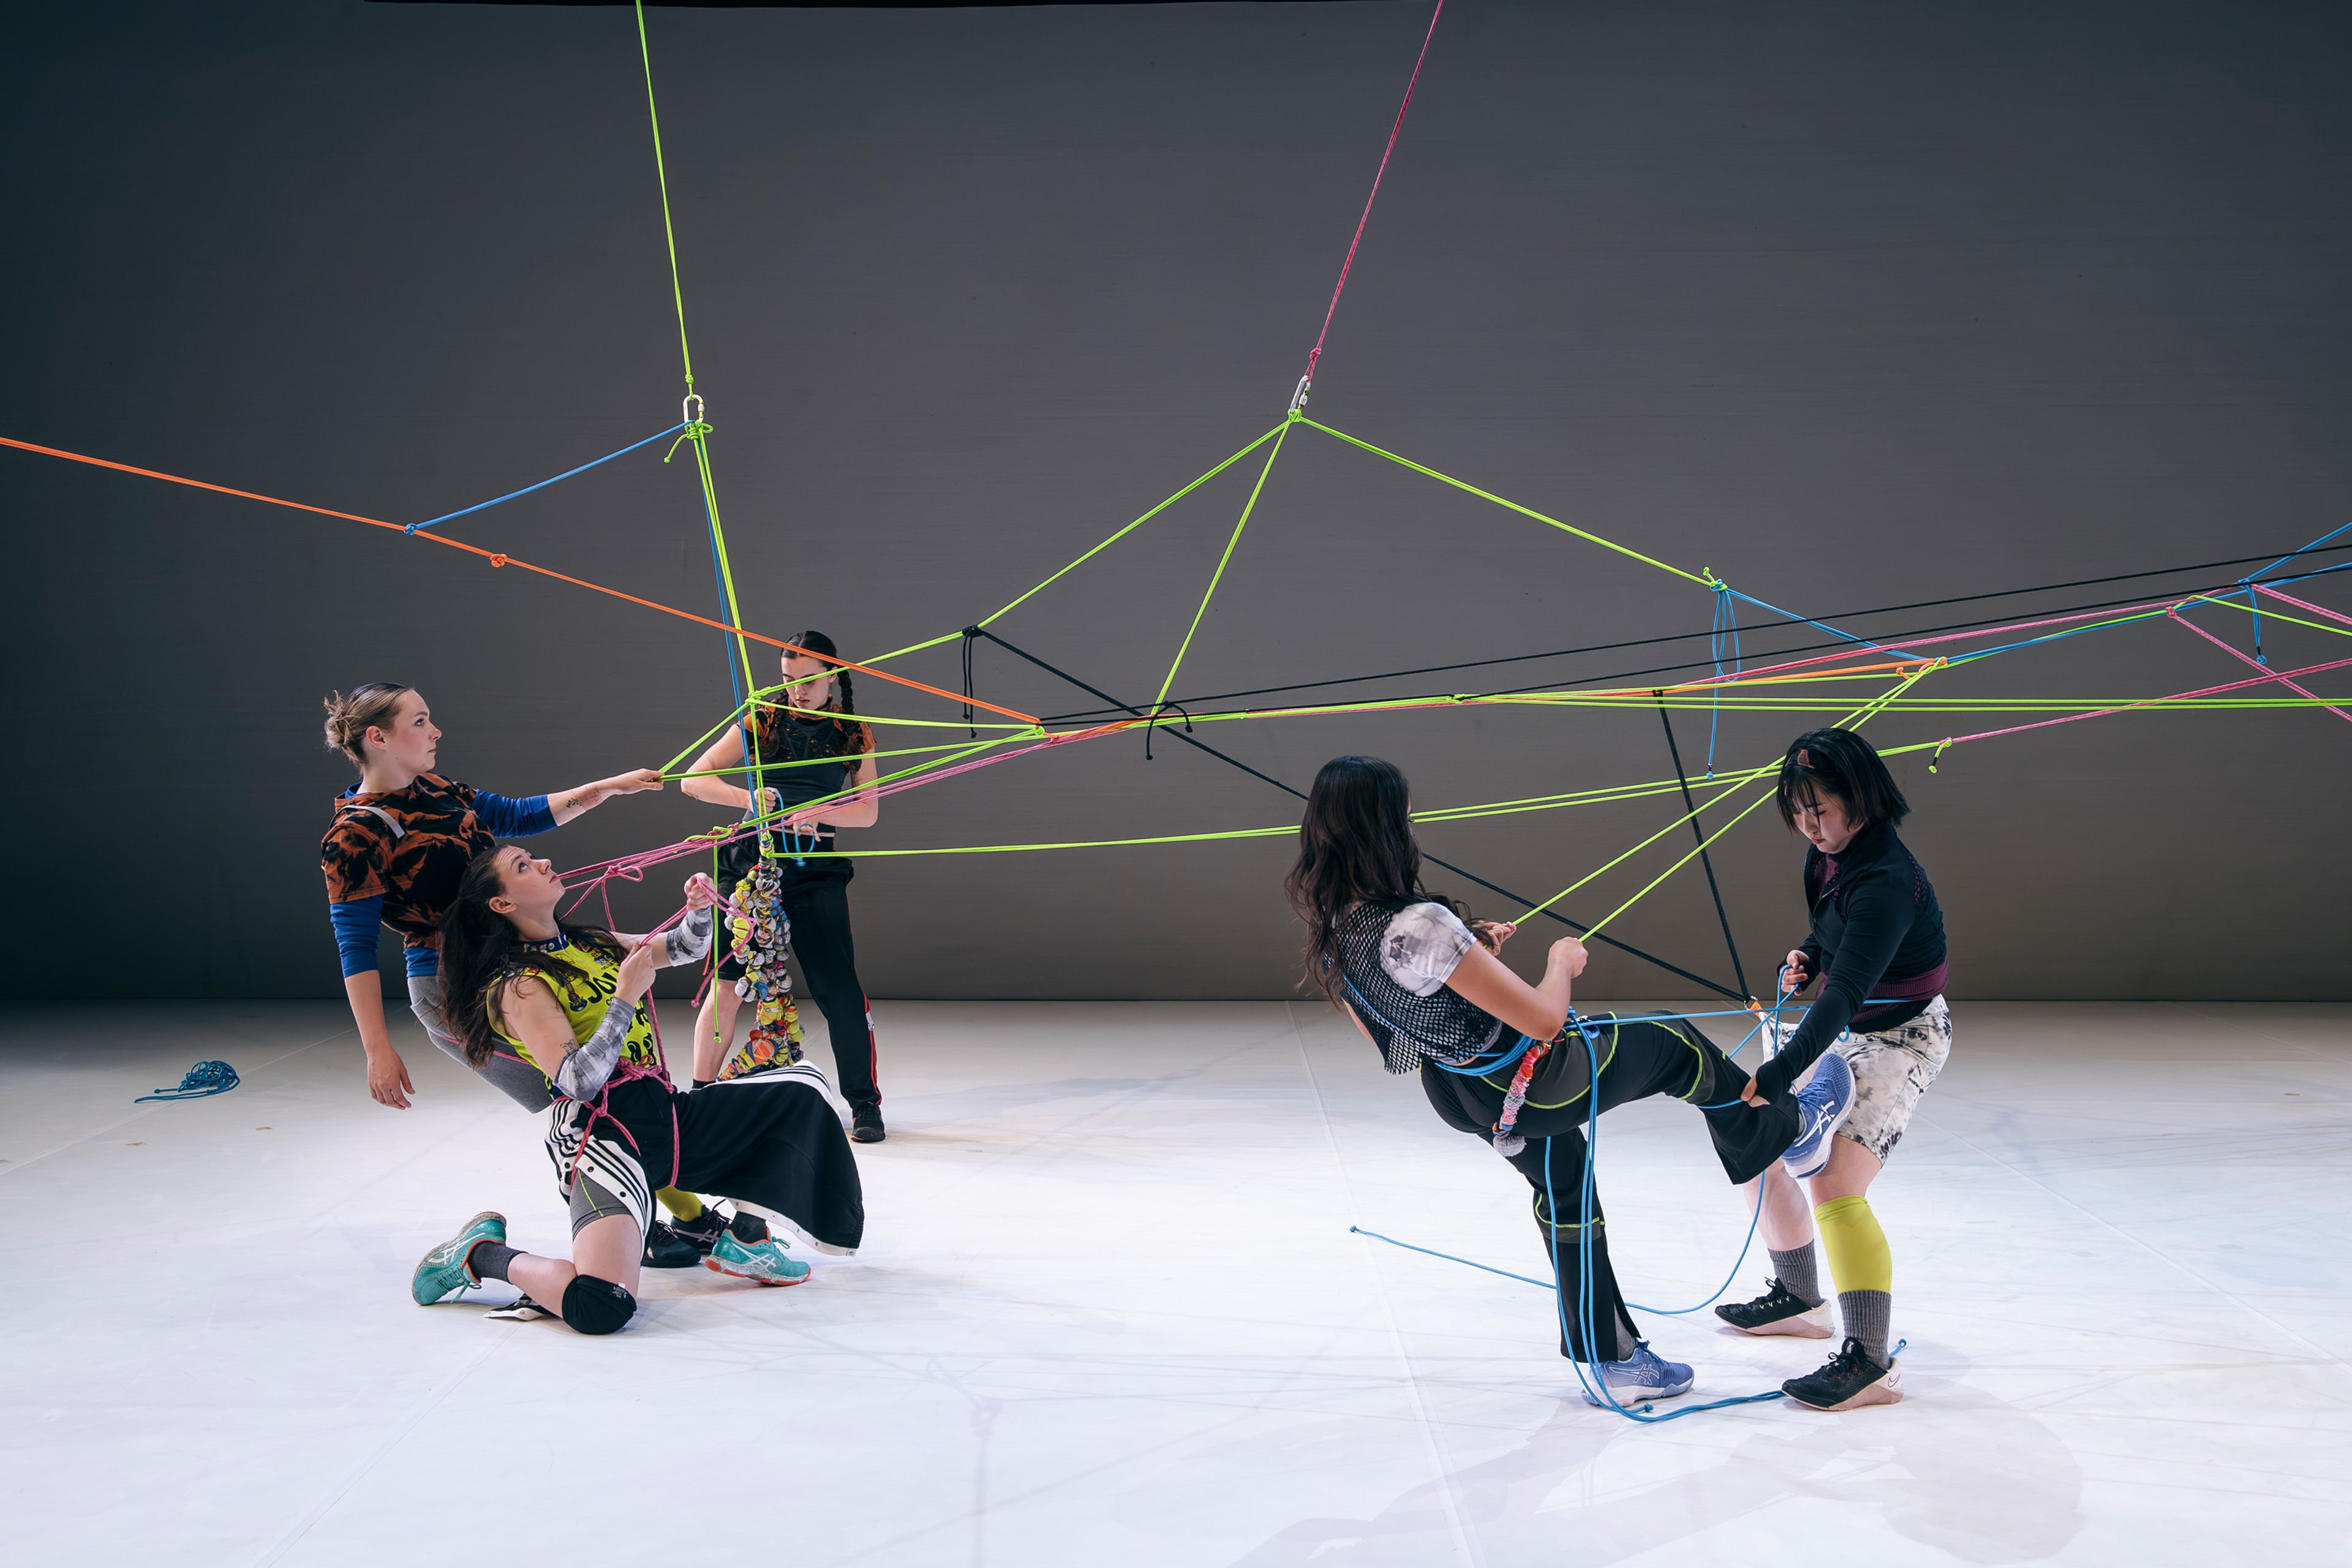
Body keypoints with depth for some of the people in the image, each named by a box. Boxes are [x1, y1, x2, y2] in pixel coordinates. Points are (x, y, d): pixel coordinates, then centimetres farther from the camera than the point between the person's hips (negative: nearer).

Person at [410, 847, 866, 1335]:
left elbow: (683, 949, 25)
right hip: (603, 1138, -9)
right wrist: (625, 998, -19)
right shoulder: (518, 987, -8)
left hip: (667, 1118, 9)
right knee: (601, 1307, -30)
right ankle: (480, 1254, -1)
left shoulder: (593, 944, 15)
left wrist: (700, 909, 4)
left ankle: (745, 1241, 10)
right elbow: (578, 1082, -18)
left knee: (802, 1088, 7)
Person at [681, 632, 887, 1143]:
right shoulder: (761, 722, 7)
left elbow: (868, 810, 4)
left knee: (839, 988, -7)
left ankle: (864, 1103, 5)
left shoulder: (854, 734, 9)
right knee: (725, 987, -2)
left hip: (814, 869, 0)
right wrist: (746, 798, -16)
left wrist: (818, 813, -15)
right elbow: (694, 779, 2)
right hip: (752, 862, 0)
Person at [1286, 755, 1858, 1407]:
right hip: (1532, 1082, -8)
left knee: (1564, 1192, 29)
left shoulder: (1332, 932, -10)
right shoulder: (1420, 925, -37)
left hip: (1459, 1097, 8)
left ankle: (1612, 1359, 43)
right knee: (1676, 1045, 16)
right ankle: (1786, 1127, 45)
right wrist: (1563, 960, -9)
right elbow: (1544, 1019, -30)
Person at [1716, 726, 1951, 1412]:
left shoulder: (1886, 882, -29)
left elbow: (1844, 995, -37)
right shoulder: (1830, 854, -1)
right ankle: (1798, 1299, 28)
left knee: (1836, 1186, -22)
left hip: (1902, 1038, -10)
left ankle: (1870, 1362, -19)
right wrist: (1808, 957, -3)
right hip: (1848, 1029, 10)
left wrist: (1778, 1075, -43)